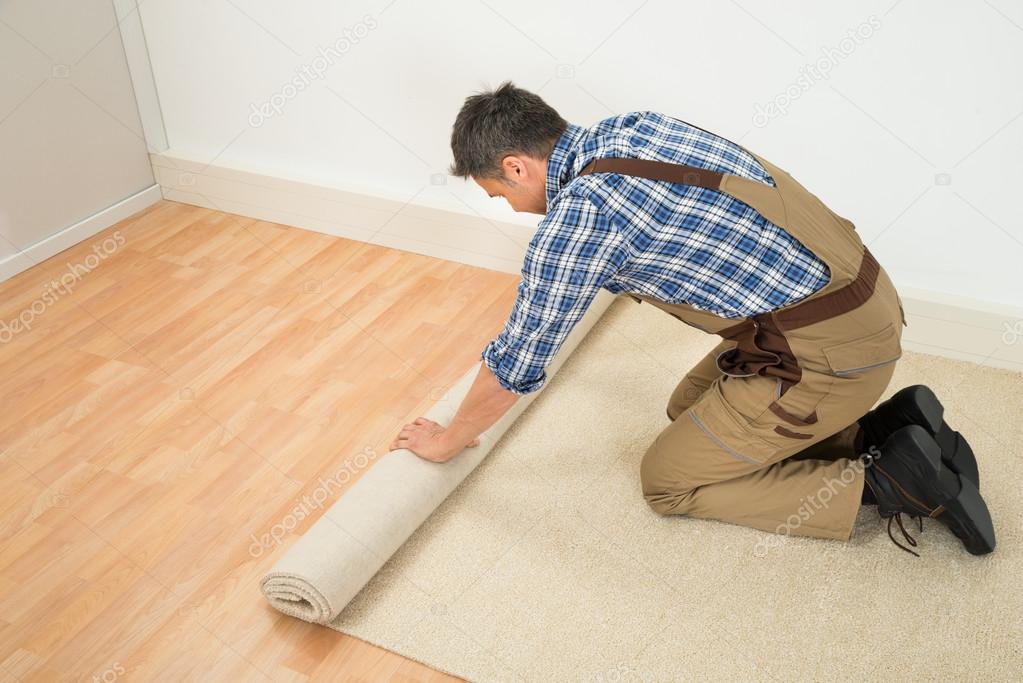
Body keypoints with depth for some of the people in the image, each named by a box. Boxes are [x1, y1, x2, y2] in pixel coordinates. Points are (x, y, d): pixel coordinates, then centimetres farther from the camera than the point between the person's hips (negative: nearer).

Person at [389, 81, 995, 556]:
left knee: (668, 481, 7)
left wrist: (449, 441, 12)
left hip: (828, 351, -9)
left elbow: (518, 363, -7)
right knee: (690, 409, 24)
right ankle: (879, 429, 14)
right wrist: (543, 299, 46)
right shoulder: (631, 125, 8)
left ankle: (884, 481, 1)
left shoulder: (578, 217, -18)